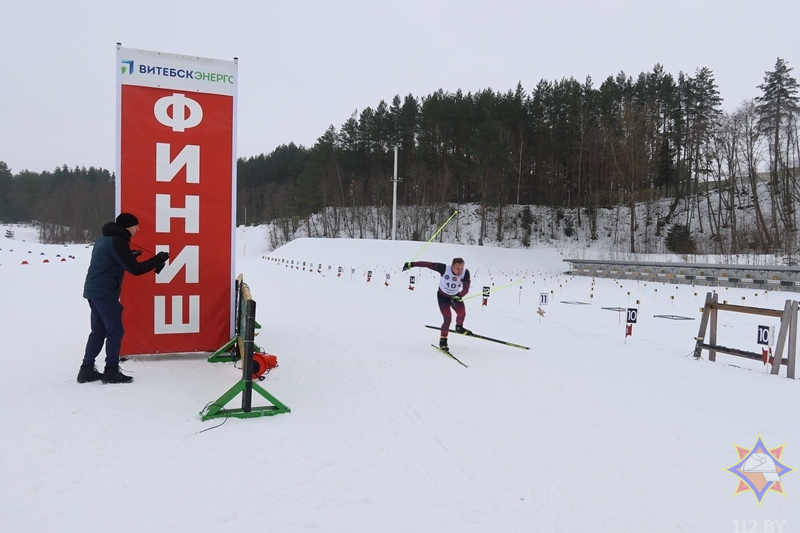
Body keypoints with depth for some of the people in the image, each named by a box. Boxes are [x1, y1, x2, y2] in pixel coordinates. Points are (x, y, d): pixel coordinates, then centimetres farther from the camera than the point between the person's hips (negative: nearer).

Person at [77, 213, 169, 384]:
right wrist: (158, 260, -13)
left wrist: (129, 256, 13)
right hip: (104, 292, -10)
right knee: (115, 330, -3)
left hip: (94, 290, 10)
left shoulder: (107, 238, 15)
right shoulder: (117, 241, -15)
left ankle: (87, 370, 18)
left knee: (99, 331, 14)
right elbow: (135, 269, -19)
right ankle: (111, 371, 2)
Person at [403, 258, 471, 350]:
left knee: (462, 314, 11)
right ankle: (443, 340, 6)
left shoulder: (465, 273, -26)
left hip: (455, 296, 4)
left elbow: (466, 289, -29)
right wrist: (411, 264, -21)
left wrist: (459, 297, -47)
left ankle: (459, 327, 46)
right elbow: (427, 264, -27)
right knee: (448, 319, -14)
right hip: (443, 296, -4)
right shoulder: (444, 268, -33)